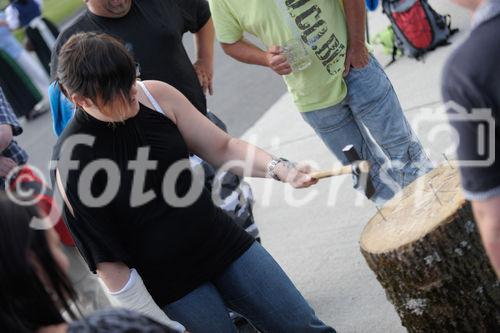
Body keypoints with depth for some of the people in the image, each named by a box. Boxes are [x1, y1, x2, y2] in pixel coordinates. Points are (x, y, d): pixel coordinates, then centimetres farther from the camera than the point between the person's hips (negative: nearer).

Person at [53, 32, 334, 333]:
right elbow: (105, 257, -15)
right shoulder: (72, 160, -19)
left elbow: (222, 147, 1)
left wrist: (279, 169, -17)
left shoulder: (156, 95, -9)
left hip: (223, 243, 4)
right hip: (169, 285, -4)